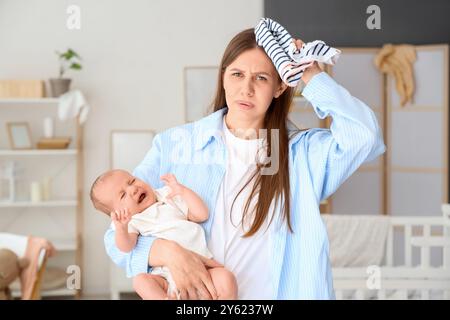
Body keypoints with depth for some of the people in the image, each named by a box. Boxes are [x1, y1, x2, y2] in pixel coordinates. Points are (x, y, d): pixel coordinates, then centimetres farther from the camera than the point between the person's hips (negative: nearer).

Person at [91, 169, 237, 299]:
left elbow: (201, 215, 13)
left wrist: (182, 190, 4)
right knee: (139, 280, -30)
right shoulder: (132, 221, 9)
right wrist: (121, 228, -33)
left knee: (226, 277, -26)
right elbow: (126, 247, -11)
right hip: (166, 277, -1)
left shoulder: (169, 197, 18)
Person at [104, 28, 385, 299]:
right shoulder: (175, 144, 4)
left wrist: (311, 76, -5)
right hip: (190, 295, 1)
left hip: (274, 294, -1)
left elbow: (365, 137, -13)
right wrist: (167, 252, -17)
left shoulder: (304, 151, 5)